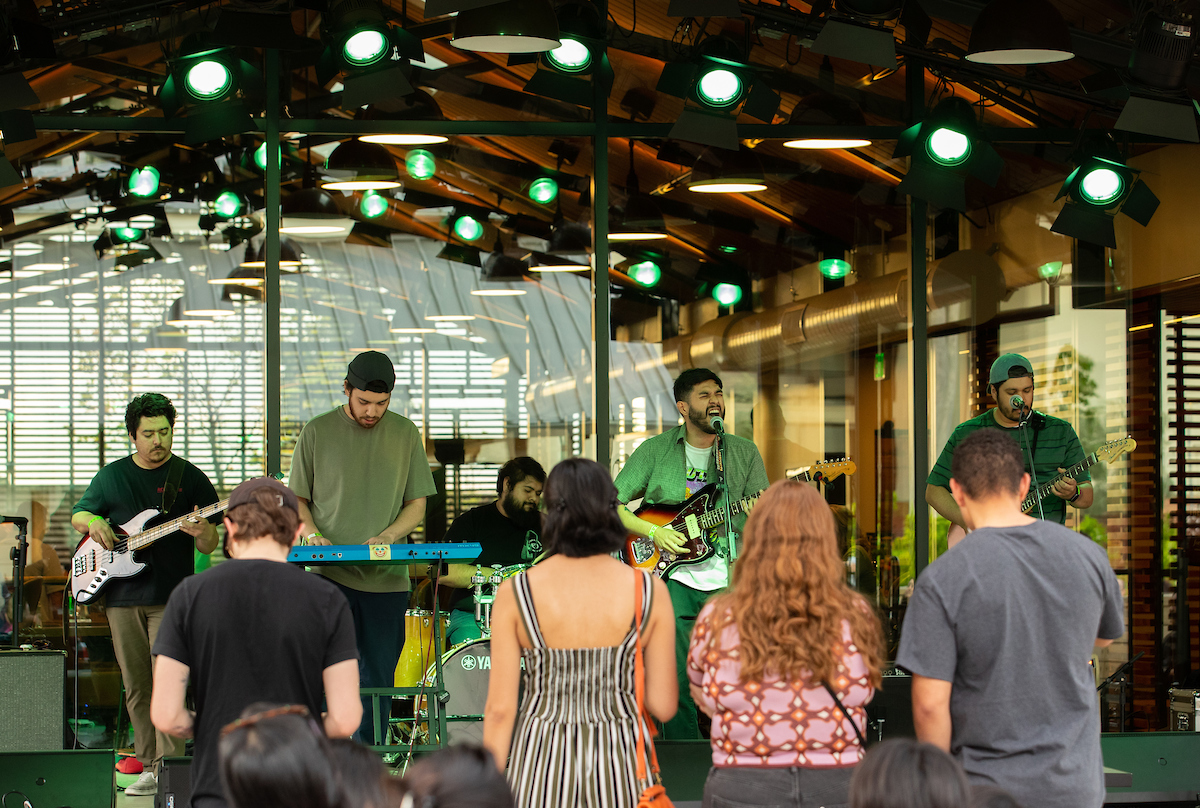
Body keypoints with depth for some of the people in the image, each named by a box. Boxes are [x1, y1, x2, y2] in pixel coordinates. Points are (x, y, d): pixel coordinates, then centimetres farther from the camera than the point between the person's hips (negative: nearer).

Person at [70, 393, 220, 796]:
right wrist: (93, 521, -4)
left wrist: (202, 533, -21)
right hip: (121, 596, 4)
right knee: (136, 687, 7)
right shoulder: (111, 476, 11)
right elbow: (77, 515, 19)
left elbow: (211, 546, 3)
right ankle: (148, 762, 15)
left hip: (171, 598, -4)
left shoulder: (190, 478, 3)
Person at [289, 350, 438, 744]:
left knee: (377, 680, 5)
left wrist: (386, 536, -10)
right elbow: (298, 500, 9)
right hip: (329, 574, -2)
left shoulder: (405, 434, 8)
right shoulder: (317, 432, 3)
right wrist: (314, 535, -12)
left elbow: (417, 505, 9)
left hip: (386, 577, 2)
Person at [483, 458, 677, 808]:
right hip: (621, 763, 1)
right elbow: (663, 706, -2)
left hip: (541, 765, -1)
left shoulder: (515, 594, -7)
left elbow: (500, 708, -6)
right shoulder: (650, 591, -5)